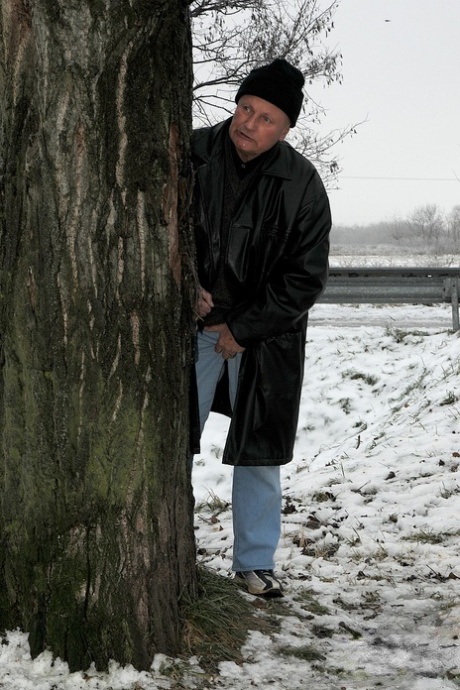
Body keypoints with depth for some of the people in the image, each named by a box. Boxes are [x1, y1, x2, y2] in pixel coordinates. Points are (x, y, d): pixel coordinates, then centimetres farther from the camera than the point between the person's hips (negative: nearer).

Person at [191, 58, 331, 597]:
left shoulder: (302, 186, -9)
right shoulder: (191, 154, -7)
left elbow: (306, 280, -7)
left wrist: (242, 329, -10)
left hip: (263, 335, 0)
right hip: (191, 327, 1)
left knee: (258, 452, 6)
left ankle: (255, 562, 19)